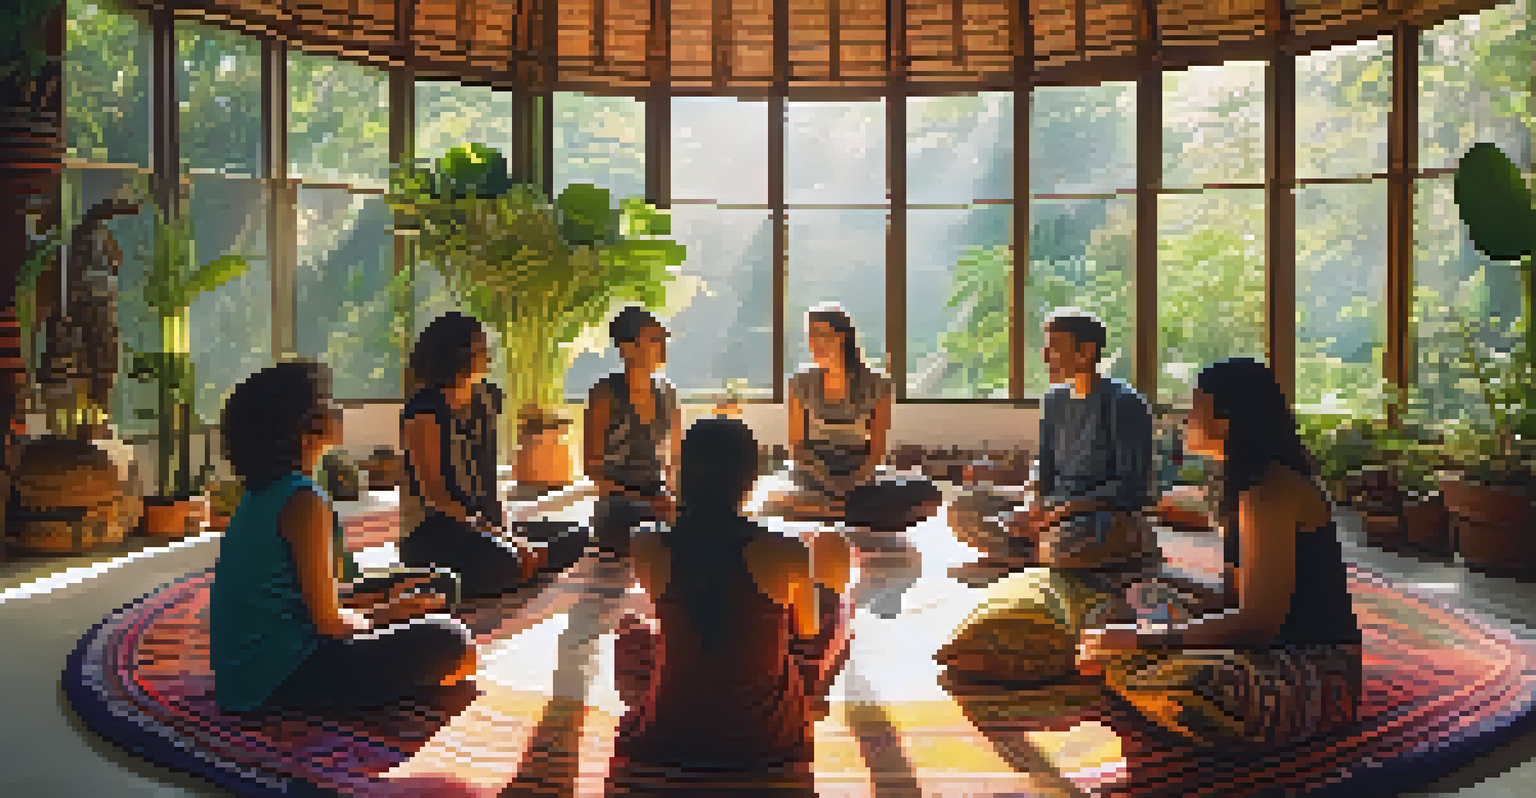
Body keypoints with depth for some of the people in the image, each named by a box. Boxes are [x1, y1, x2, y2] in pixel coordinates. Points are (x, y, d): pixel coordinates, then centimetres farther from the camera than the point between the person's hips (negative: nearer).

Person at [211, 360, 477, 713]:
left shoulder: (262, 496, 11)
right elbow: (328, 620, -18)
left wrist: (380, 599, 16)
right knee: (452, 644, -14)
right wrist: (383, 614, 1)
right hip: (279, 680, -10)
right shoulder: (305, 501, -18)